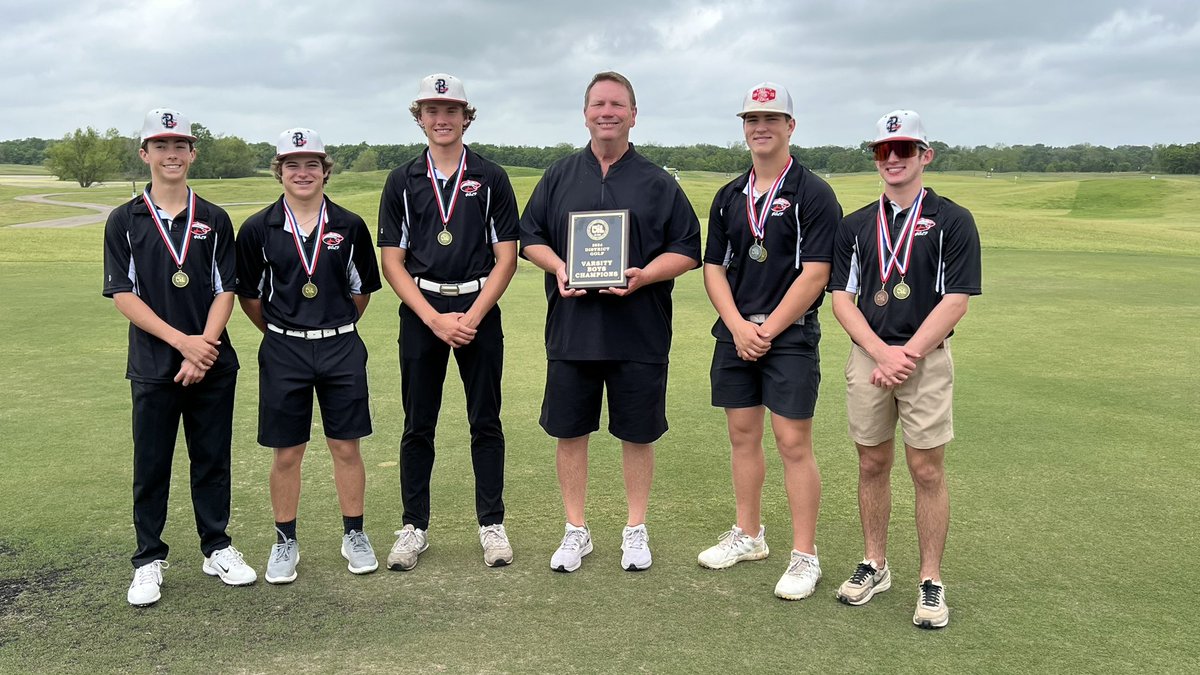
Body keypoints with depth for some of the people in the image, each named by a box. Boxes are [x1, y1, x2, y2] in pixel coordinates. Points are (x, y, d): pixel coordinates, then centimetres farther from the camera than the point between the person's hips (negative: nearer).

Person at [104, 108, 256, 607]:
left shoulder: (214, 220, 5)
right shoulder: (125, 220, 2)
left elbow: (225, 291, 1)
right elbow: (122, 295, -4)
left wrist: (203, 350, -12)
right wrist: (182, 341, -14)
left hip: (213, 364, 1)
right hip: (153, 365, -1)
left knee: (212, 460, 9)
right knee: (151, 466, 6)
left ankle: (216, 548, 22)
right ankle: (149, 560, 18)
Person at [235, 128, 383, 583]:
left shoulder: (349, 226, 0)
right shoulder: (259, 229, -1)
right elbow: (248, 294, 7)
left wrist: (336, 327, 12)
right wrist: (282, 331, 9)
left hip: (342, 350, 0)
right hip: (283, 353, 0)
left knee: (346, 447, 7)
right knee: (286, 454, 7)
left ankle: (354, 536, 22)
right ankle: (285, 542, 22)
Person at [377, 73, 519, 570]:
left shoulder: (491, 179, 4)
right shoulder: (403, 182, 7)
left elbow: (506, 258, 1)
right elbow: (393, 262, 3)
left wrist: (472, 317, -10)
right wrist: (435, 320, -8)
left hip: (479, 311, -1)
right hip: (421, 314, 1)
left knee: (486, 422, 4)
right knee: (418, 426, 6)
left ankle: (492, 524, 15)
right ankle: (414, 527, 17)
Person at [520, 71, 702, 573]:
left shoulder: (658, 183, 4)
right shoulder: (559, 177, 9)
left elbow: (687, 250, 3)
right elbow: (530, 236, 11)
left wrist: (645, 275, -15)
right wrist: (557, 267, -10)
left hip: (640, 333, -1)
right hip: (571, 329, 2)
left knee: (638, 434, 8)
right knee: (569, 432, 8)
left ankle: (636, 531, 26)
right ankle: (575, 531, 25)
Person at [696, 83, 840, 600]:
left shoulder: (813, 194, -5)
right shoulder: (729, 197, 12)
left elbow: (815, 274, -11)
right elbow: (713, 268, 9)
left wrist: (768, 329, -13)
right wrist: (739, 326, -6)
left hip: (790, 335, -5)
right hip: (735, 334, 6)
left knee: (793, 442, -4)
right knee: (742, 435, 12)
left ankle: (805, 556, 5)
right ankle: (748, 535, 27)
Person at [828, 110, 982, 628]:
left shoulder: (952, 221, 0)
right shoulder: (855, 225, 10)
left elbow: (956, 301, -7)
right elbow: (842, 298, 4)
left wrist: (907, 355, -16)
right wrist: (882, 353, -11)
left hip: (926, 360, -3)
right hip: (867, 357, 3)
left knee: (927, 470, 0)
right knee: (872, 465, 10)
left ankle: (931, 581, 11)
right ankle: (874, 565, 24)